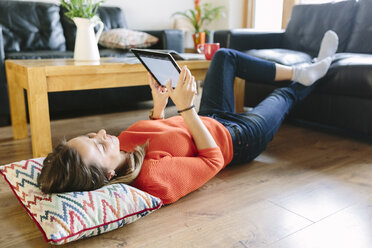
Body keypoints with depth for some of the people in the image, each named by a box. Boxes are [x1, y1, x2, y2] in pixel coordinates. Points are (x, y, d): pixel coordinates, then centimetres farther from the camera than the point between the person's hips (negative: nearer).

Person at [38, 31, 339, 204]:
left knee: (225, 56, 11)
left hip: (211, 119, 7)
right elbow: (213, 159, -32)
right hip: (238, 138, -6)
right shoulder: (156, 178, -44)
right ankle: (308, 79, 53)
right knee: (284, 95, 14)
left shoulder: (122, 142, -20)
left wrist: (158, 104, -14)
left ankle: (298, 71, 28)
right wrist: (185, 107, -38)